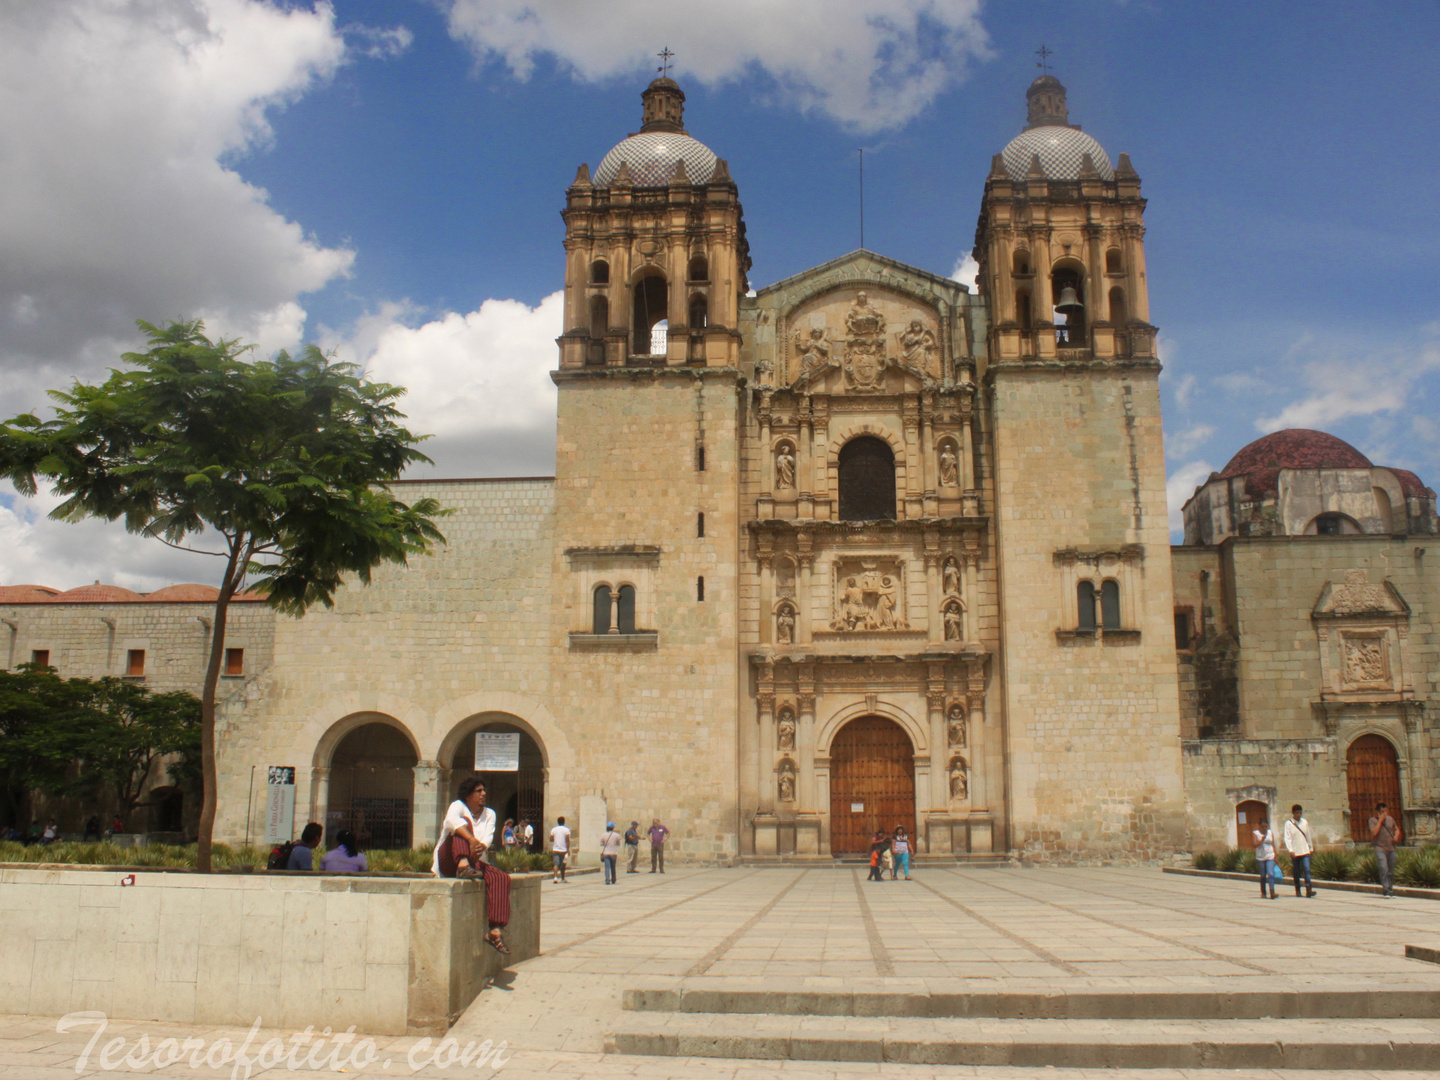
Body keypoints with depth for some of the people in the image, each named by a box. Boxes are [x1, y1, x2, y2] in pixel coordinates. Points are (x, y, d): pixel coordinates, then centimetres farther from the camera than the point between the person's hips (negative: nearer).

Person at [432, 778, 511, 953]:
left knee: (501, 878, -25)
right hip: (449, 861, -4)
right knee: (463, 827, -27)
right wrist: (472, 840, -44)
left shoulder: (489, 814, 14)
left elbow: (488, 836, -5)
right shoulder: (458, 806, -1)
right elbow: (451, 820, -27)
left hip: (475, 861, 4)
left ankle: (495, 930, -35)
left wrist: (482, 846, -31)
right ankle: (463, 865, -51)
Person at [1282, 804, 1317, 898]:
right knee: (1296, 872, 6)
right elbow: (1287, 838, -8)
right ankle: (1297, 891, 16)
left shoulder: (1305, 822, 8)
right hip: (1295, 852, -2)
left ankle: (1309, 890, -16)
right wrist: (1290, 850, -16)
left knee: (1307, 870, -12)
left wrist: (1311, 848, 20)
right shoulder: (1288, 824, -3)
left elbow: (1308, 836, 17)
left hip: (1305, 851, 2)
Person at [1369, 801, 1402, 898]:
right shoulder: (1373, 820, -2)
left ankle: (1391, 890, 18)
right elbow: (1374, 832, -17)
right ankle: (1385, 891, -19)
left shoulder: (1390, 819, 12)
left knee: (1391, 871, 9)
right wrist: (1380, 820, -14)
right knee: (1383, 869, -18)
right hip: (1380, 849, -5)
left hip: (1391, 849, 5)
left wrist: (1396, 836, 5)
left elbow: (1397, 829, 26)